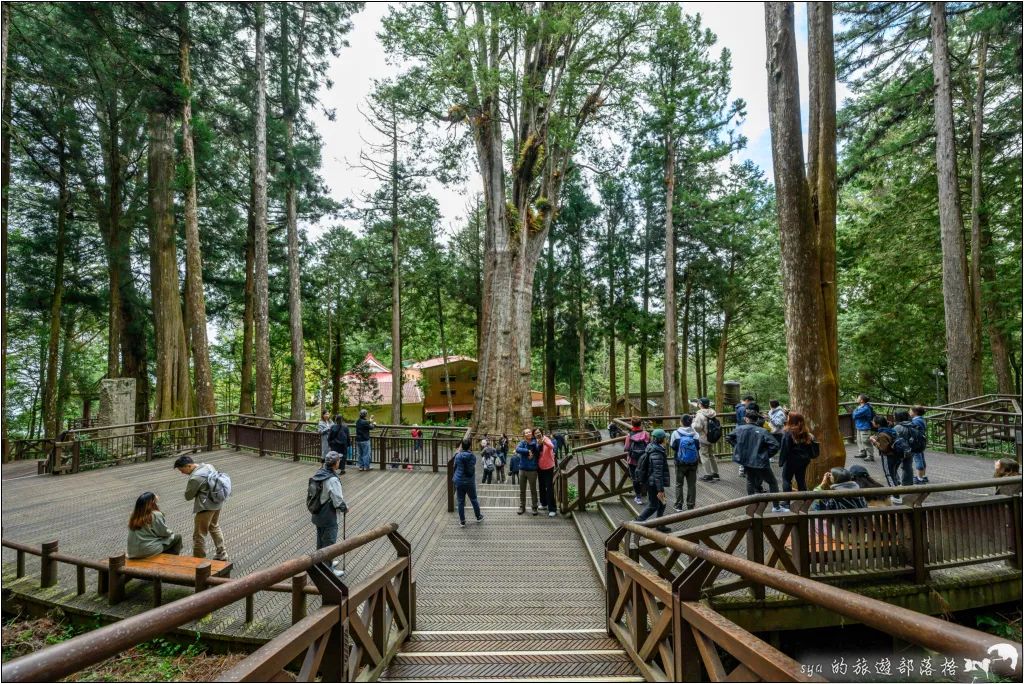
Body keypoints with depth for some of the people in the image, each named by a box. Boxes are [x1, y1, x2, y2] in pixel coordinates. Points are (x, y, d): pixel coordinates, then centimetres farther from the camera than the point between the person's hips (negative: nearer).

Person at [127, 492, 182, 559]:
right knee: (177, 537, 10)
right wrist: (170, 532, 14)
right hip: (149, 551, -7)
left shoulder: (134, 516, 1)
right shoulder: (156, 515, -17)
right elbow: (164, 532, -8)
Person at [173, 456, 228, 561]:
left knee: (199, 535, 6)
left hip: (206, 507, -9)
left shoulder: (195, 478, -24)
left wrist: (188, 486, 3)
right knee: (215, 528, 24)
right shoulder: (209, 466, 2)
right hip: (217, 503, 9)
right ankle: (222, 554, 34)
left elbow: (188, 496, -12)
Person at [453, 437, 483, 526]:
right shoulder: (472, 456, -12)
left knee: (461, 501, 10)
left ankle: (462, 521, 17)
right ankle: (478, 517, 32)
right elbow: (471, 471, -11)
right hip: (469, 482, -1)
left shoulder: (457, 456, -5)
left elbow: (455, 468, 5)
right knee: (473, 499, 16)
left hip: (459, 482, 2)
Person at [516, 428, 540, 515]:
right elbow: (517, 449, -21)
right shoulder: (522, 442, -3)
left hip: (532, 470, -2)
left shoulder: (535, 443, -7)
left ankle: (534, 507, 24)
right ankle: (522, 507, 29)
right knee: (522, 490, 14)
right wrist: (528, 451, -22)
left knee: (533, 490, 10)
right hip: (522, 469, 2)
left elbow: (539, 450, -26)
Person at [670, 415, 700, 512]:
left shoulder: (676, 433, -11)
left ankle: (678, 506, 13)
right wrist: (698, 461, 14)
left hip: (680, 463, -1)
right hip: (693, 463, 2)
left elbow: (673, 448, -3)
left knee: (679, 484, 10)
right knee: (692, 484, 11)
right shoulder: (695, 434, -6)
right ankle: (691, 506, 17)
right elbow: (698, 449, 0)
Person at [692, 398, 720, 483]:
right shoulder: (712, 414, 2)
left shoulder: (700, 415, -22)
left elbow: (697, 427, -27)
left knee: (704, 456, 1)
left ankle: (708, 475, 2)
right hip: (712, 438, 8)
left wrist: (694, 420, -9)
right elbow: (716, 424, 13)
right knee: (711, 455, 19)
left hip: (703, 439, -8)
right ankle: (715, 473, 28)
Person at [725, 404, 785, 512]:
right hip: (760, 462, -4)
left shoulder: (740, 429, -3)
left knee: (750, 482, 23)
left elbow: (728, 437, 8)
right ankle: (776, 507, 18)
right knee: (773, 482, 14)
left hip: (746, 460, 4)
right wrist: (767, 455, -4)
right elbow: (775, 445, -19)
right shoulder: (763, 431, -13)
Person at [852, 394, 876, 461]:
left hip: (865, 428, -10)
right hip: (859, 427, 10)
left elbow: (855, 415, -22)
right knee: (860, 441, 20)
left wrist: (855, 411, -3)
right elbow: (854, 415, 15)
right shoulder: (859, 406, 9)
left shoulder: (865, 408, -23)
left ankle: (870, 456, 0)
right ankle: (862, 453, 33)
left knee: (866, 442, -6)